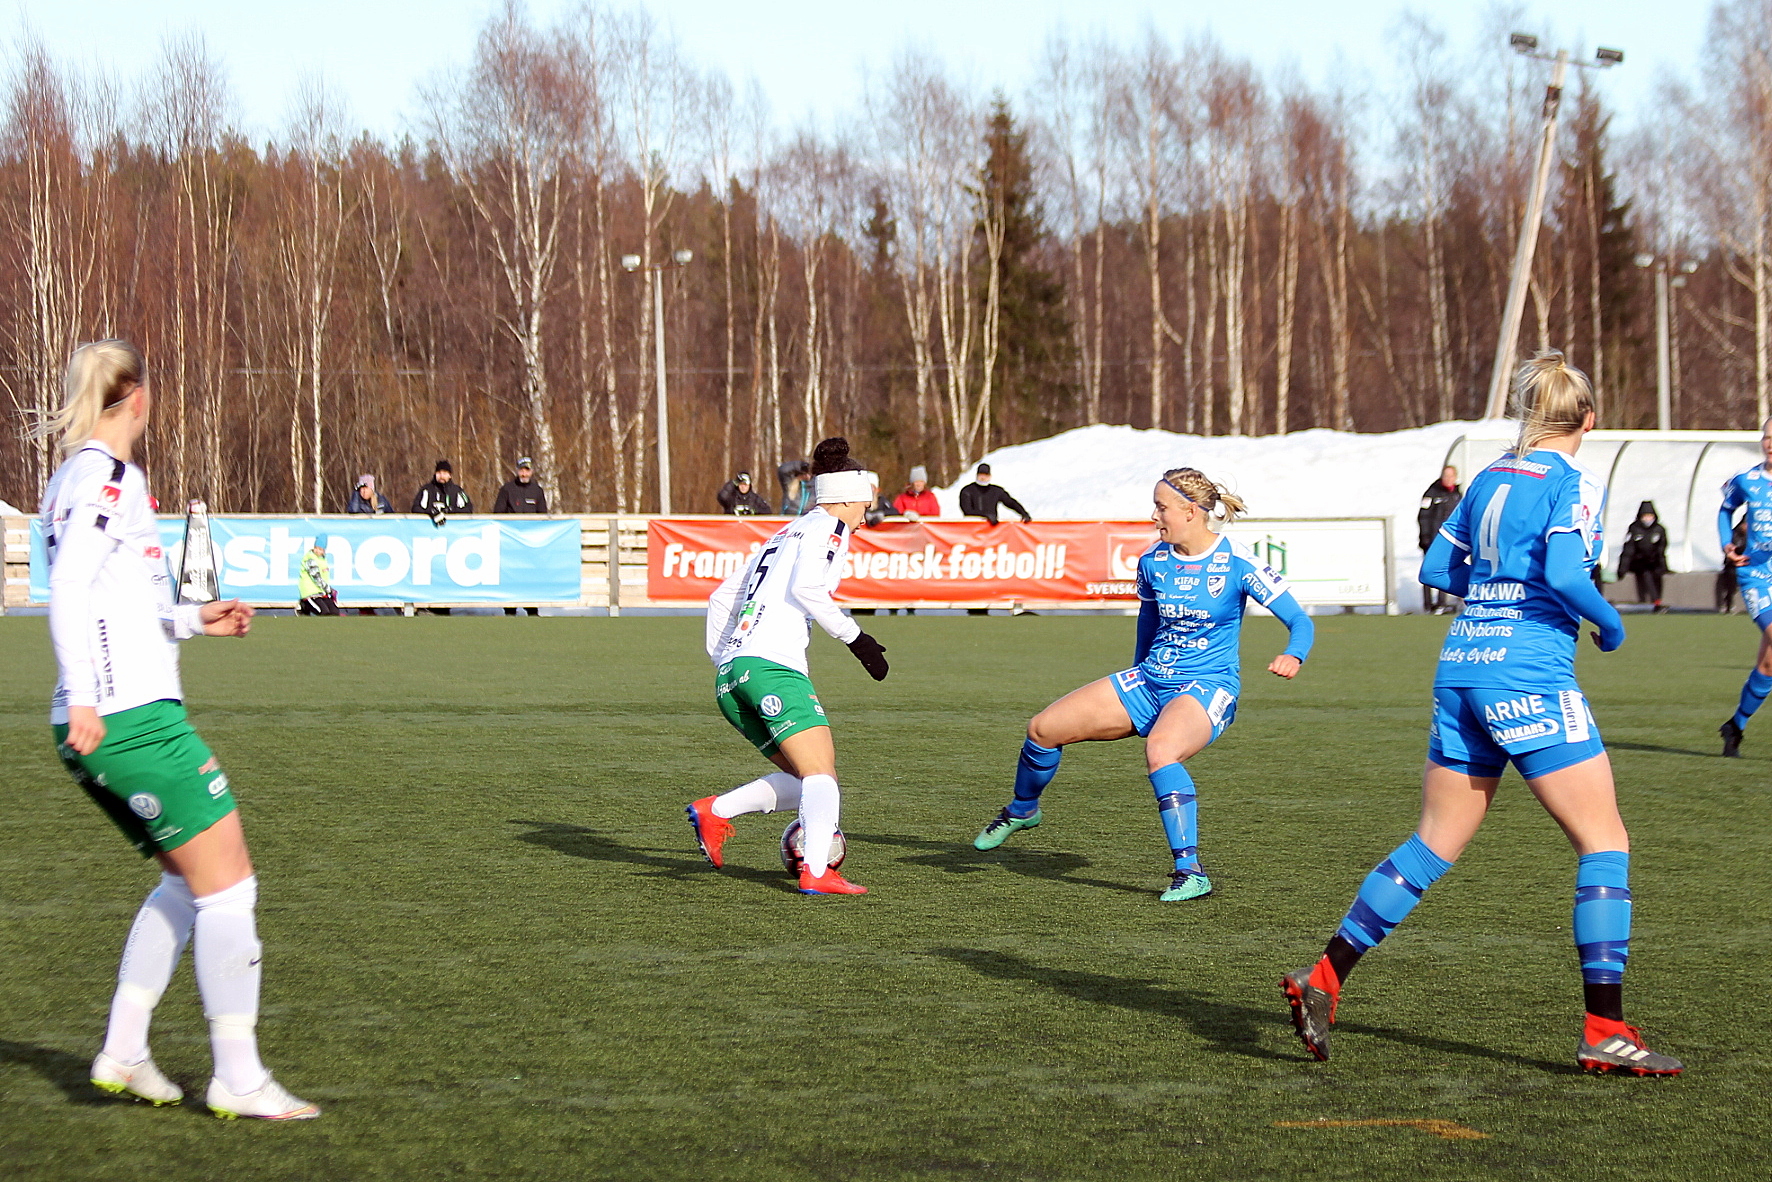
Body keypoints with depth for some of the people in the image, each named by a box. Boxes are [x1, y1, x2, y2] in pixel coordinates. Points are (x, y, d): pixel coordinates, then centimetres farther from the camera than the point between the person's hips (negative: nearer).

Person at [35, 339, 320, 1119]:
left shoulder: (73, 480, 18)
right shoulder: (108, 476, -10)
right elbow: (68, 589, -20)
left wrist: (193, 620, 31)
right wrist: (83, 699, -25)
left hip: (104, 728, 10)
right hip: (132, 717, -10)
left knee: (190, 881, 18)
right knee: (227, 882, -5)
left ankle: (122, 1053, 16)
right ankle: (238, 1078, -3)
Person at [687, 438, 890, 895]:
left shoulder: (787, 533, 28)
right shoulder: (828, 526, 4)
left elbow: (721, 598, 29)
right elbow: (806, 587, -14)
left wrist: (722, 661, 28)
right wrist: (855, 637, -8)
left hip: (730, 671, 9)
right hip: (773, 665, -9)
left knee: (806, 779, 10)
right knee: (821, 775, -14)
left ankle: (714, 810, -3)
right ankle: (816, 872, -31)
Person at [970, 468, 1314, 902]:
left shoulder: (1237, 563, -14)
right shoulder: (1153, 560, 2)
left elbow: (1299, 620, -13)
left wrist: (1293, 656, -34)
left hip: (1208, 687, -6)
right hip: (1149, 682, 6)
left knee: (1160, 749, -39)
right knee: (1044, 727, -1)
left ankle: (1190, 872, -34)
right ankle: (1021, 810, 30)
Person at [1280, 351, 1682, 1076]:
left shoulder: (1490, 478, 15)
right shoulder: (1574, 482, -5)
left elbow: (1438, 568, 18)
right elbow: (1565, 575, -18)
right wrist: (1610, 625, -2)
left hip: (1462, 665, 7)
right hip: (1530, 674, -7)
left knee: (1433, 845, 13)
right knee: (1605, 844, -1)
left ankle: (1323, 981, 9)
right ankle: (1604, 1031, -6)